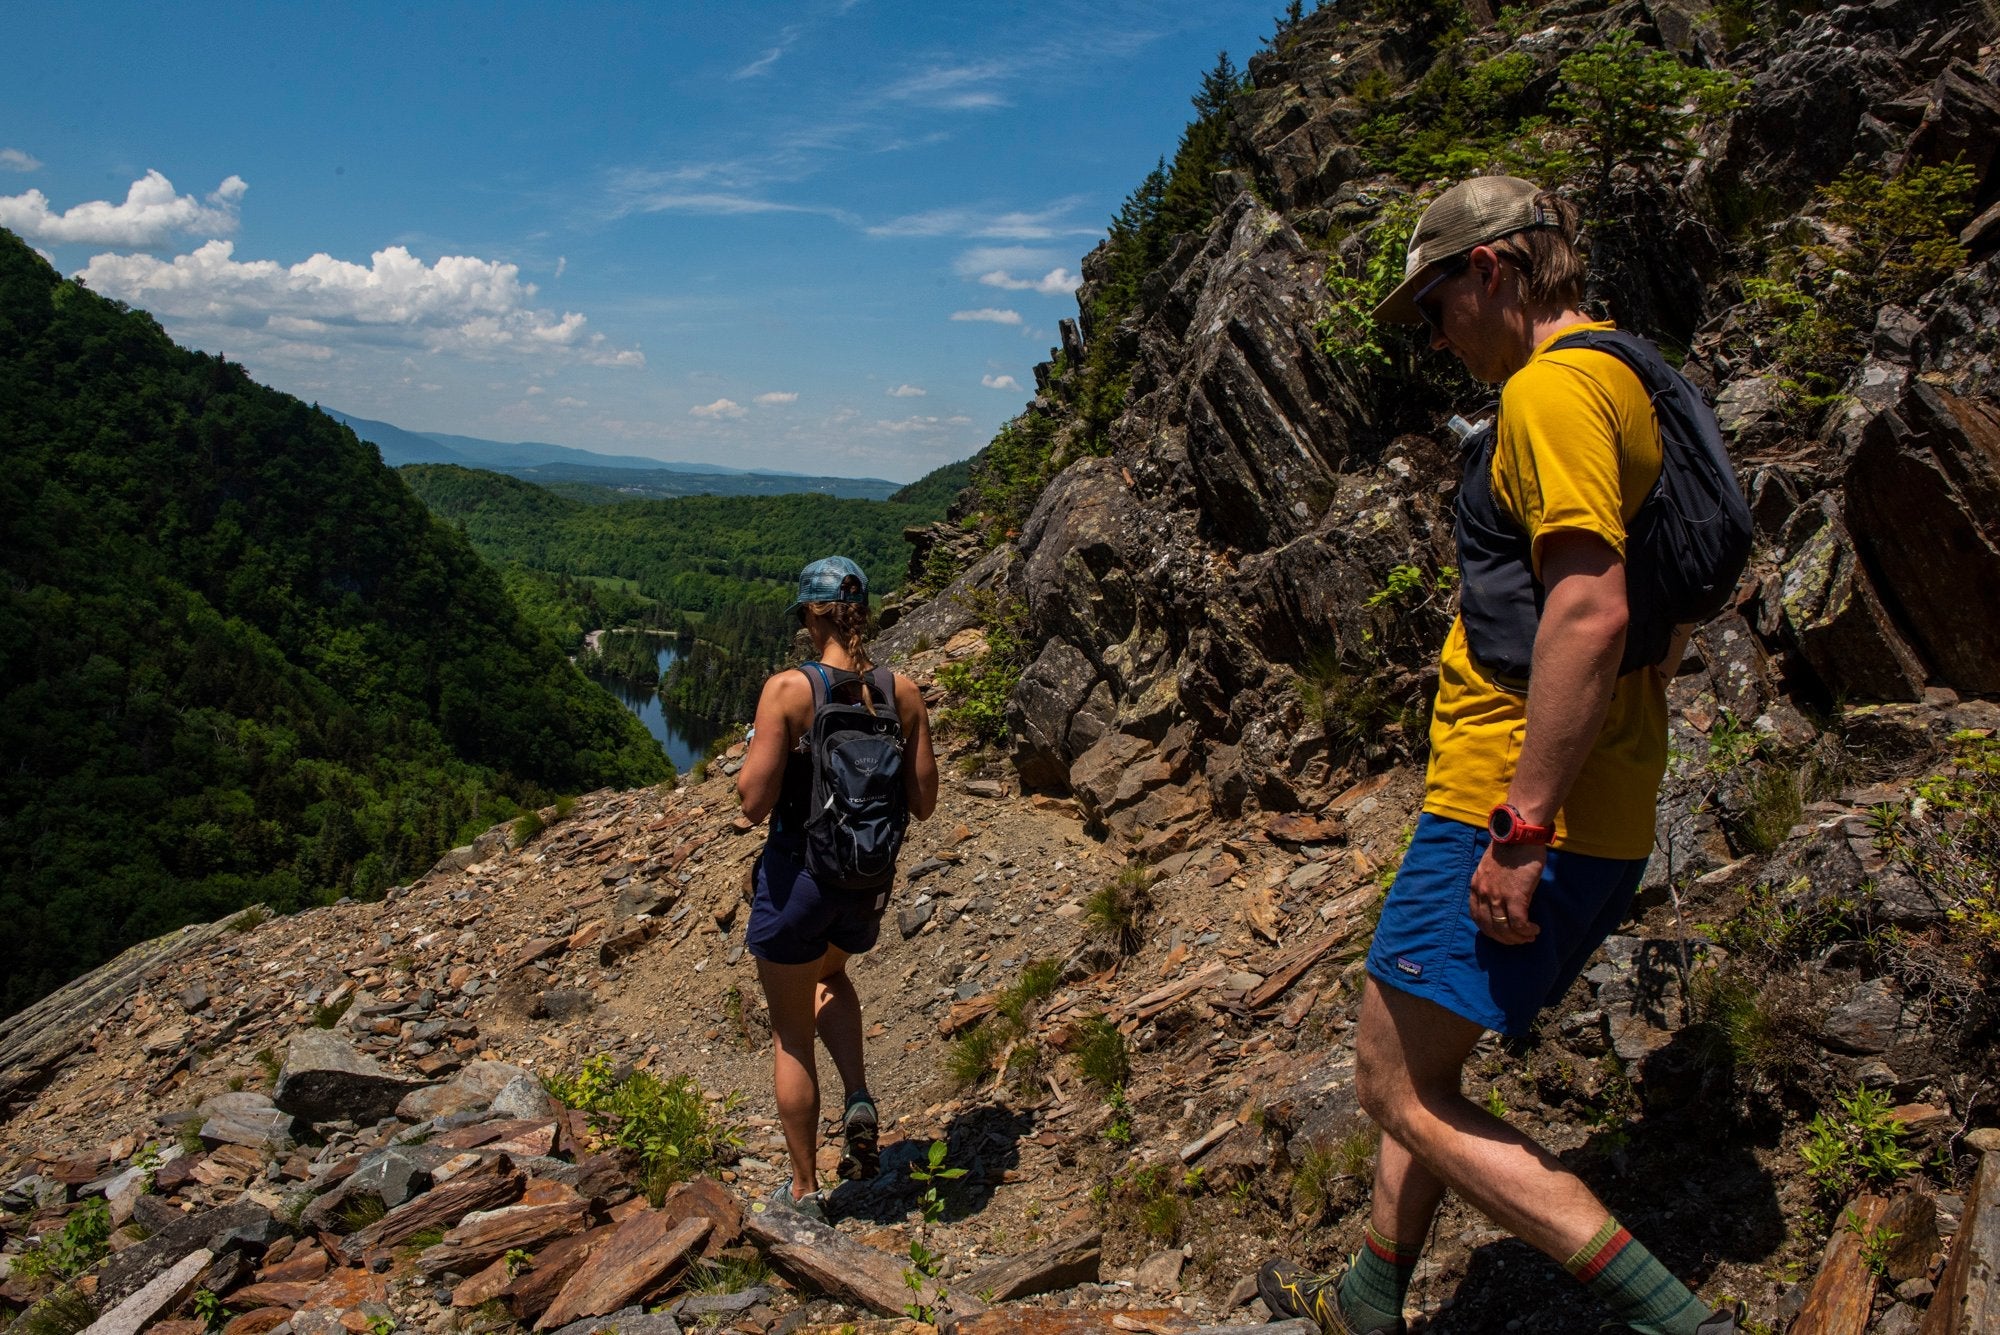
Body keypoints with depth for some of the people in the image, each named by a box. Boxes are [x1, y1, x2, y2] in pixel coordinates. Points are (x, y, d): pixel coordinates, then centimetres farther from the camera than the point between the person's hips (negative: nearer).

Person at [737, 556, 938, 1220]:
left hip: (796, 877, -4)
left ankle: (804, 1192, 28)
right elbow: (923, 802, -2)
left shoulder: (787, 689, -19)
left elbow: (755, 802, -19)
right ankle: (859, 1101, 16)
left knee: (792, 1036, 15)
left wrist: (750, 757, 1)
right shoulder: (902, 691, -7)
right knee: (828, 975, 36)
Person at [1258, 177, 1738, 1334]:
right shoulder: (1627, 388, 18)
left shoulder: (1551, 391, -14)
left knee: (1402, 1093, -2)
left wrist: (1522, 829, -25)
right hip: (1606, 819, 11)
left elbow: (1589, 613, -26)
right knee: (1427, 1070, 20)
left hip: (1511, 808, -11)